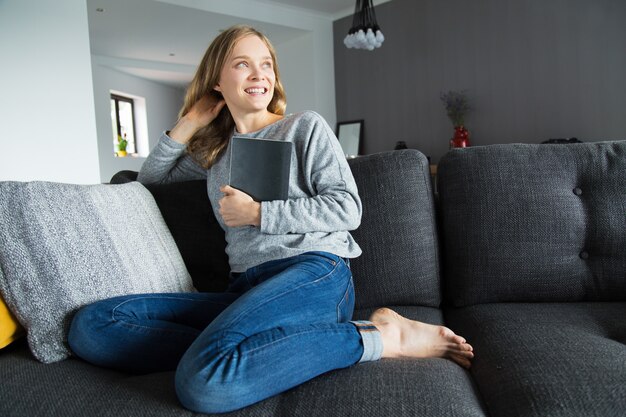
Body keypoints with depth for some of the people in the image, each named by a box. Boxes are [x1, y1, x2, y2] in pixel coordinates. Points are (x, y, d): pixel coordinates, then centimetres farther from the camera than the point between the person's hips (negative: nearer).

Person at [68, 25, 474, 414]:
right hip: (245, 289, 6)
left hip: (315, 271, -5)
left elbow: (348, 208, 0)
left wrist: (258, 213, -5)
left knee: (204, 378, -36)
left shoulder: (305, 126, 9)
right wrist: (190, 123, 20)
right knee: (92, 325, -13)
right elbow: (151, 176, 34)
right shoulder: (215, 149, 24)